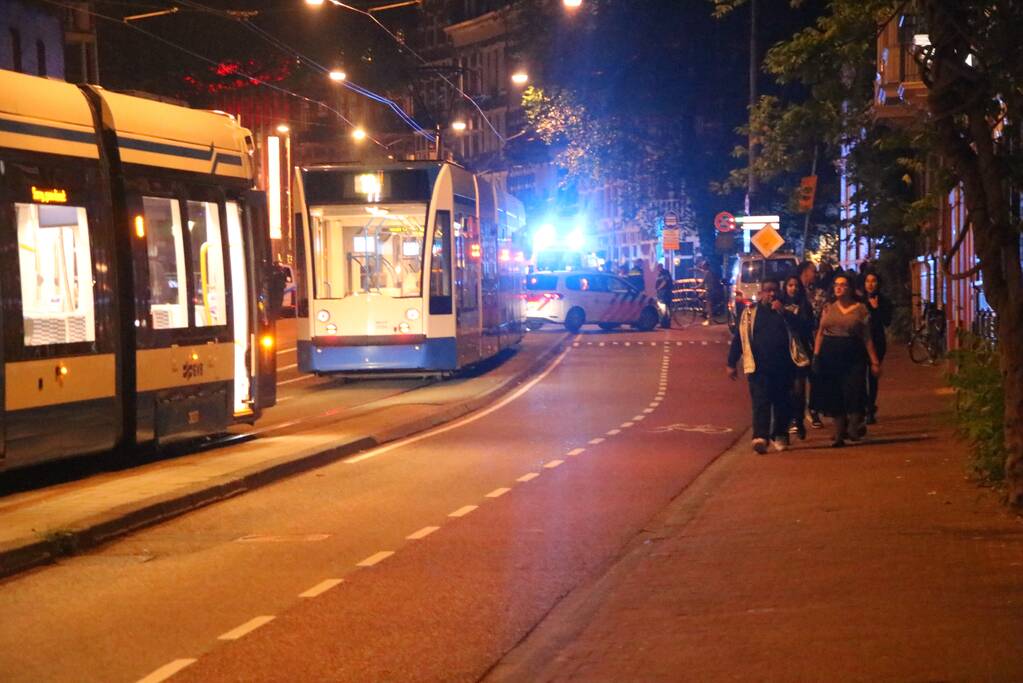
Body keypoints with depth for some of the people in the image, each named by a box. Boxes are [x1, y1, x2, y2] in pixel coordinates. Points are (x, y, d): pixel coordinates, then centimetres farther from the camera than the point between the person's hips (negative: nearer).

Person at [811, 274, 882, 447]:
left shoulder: (860, 309, 2)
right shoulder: (828, 308, 11)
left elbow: (867, 337, 1)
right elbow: (820, 334, 10)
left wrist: (874, 361, -3)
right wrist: (816, 356, 0)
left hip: (853, 356, -3)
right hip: (830, 355, 3)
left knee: (853, 392, -13)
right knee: (834, 396, 4)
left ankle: (854, 425, 3)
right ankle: (839, 433, 11)